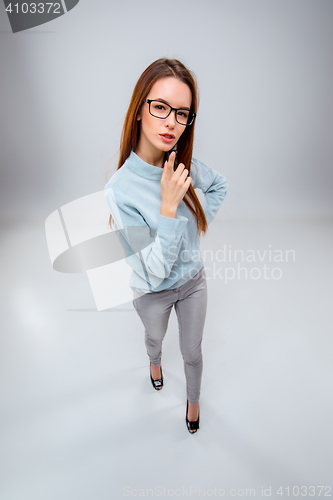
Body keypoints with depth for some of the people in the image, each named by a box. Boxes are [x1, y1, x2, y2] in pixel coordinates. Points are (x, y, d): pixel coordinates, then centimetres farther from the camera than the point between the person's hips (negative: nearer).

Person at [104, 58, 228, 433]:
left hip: (194, 281, 3)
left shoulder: (186, 167, -17)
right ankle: (155, 361, 68)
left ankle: (194, 399, 54)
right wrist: (169, 207, -36)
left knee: (192, 352, 22)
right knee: (155, 337, 31)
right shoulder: (120, 190, -30)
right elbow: (154, 272, -29)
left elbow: (220, 185, 7)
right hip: (153, 294, -2)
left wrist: (202, 222, -4)